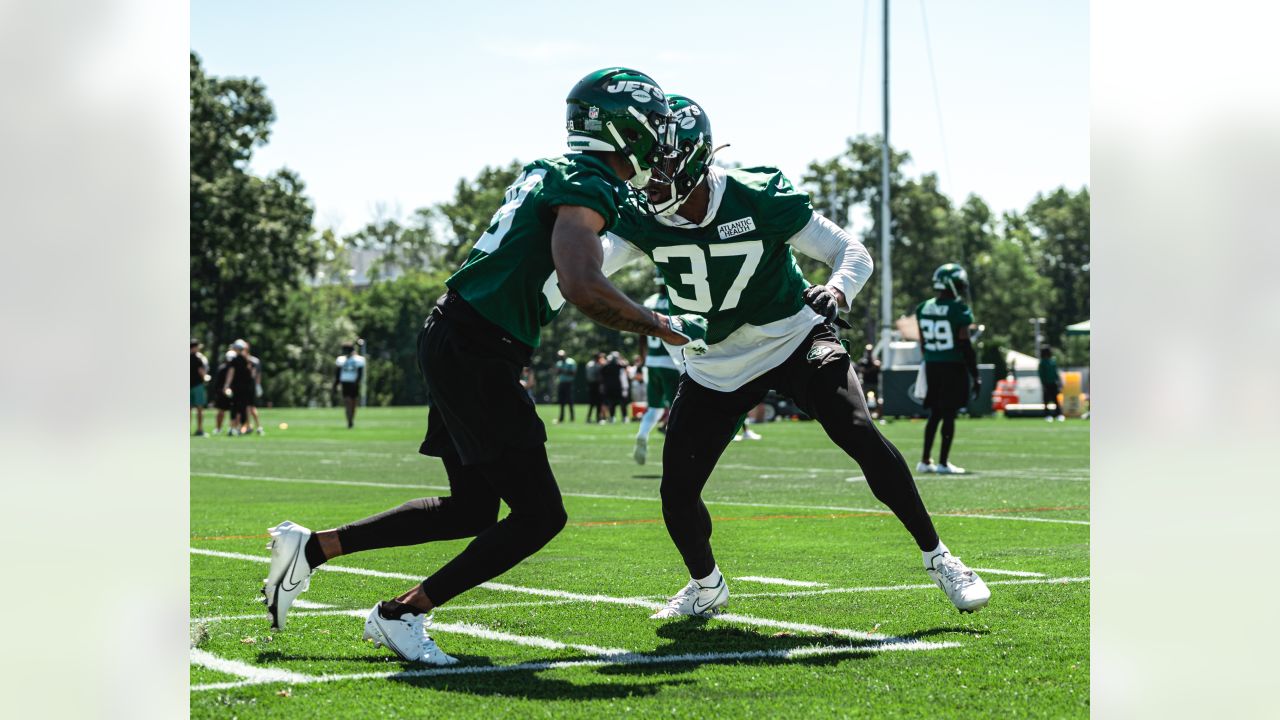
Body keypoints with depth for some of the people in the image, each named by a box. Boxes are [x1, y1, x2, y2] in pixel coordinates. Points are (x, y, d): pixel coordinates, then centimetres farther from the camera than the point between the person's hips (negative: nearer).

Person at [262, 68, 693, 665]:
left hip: (450, 341, 10)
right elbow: (582, 287, -28)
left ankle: (312, 547, 20)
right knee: (539, 514, -5)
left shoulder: (551, 171, 15)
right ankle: (402, 614, 0)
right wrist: (659, 326, -14)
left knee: (472, 510, 18)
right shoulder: (588, 187, -14)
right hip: (475, 353, -10)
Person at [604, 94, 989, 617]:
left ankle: (937, 559, -9)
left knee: (859, 435, -24)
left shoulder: (759, 198, -22)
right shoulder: (642, 219, -14)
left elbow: (853, 252, -16)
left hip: (793, 340, -3)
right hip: (714, 368, 3)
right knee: (677, 492, -3)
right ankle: (706, 586, 27)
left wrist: (836, 292, -36)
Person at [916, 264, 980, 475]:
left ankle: (925, 461, 16)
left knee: (935, 414, 15)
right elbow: (965, 347, -12)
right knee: (949, 415, 0)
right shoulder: (959, 311, -14)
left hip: (932, 366, 6)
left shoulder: (923, 309, 5)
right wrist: (975, 376, -6)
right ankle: (943, 463, 1)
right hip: (954, 367, -6)